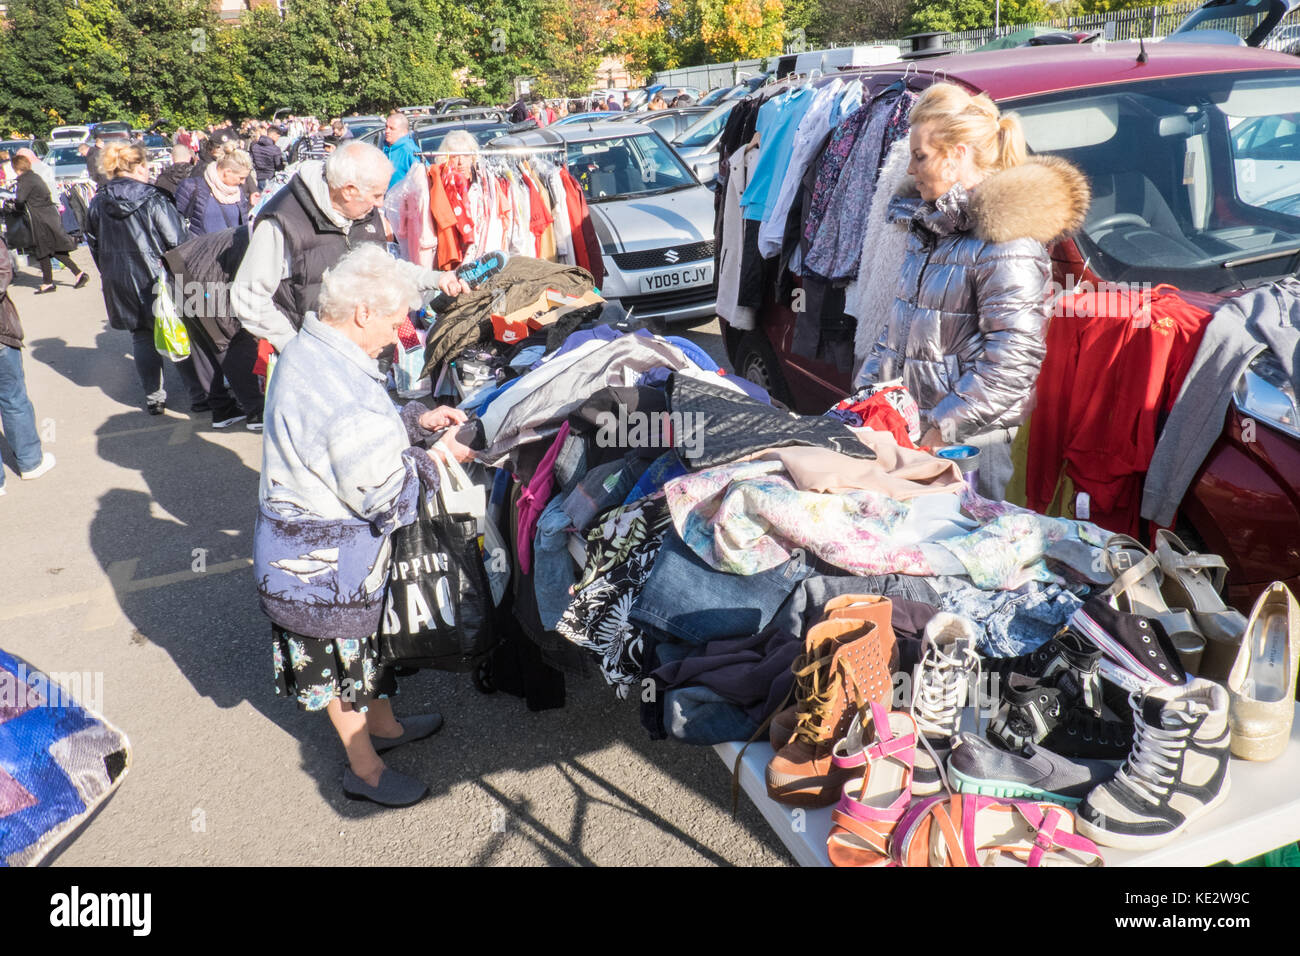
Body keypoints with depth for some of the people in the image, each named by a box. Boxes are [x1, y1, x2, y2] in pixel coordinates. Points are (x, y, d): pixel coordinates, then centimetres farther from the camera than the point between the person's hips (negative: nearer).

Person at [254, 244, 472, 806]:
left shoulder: (310, 353, 1)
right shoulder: (340, 386, -33)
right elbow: (382, 491, -28)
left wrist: (416, 420, 3)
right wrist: (435, 459, -14)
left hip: (312, 543, 10)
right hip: (324, 559, -10)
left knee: (366, 635, 25)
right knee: (340, 653, 9)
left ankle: (383, 726, 47)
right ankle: (365, 771, 30)